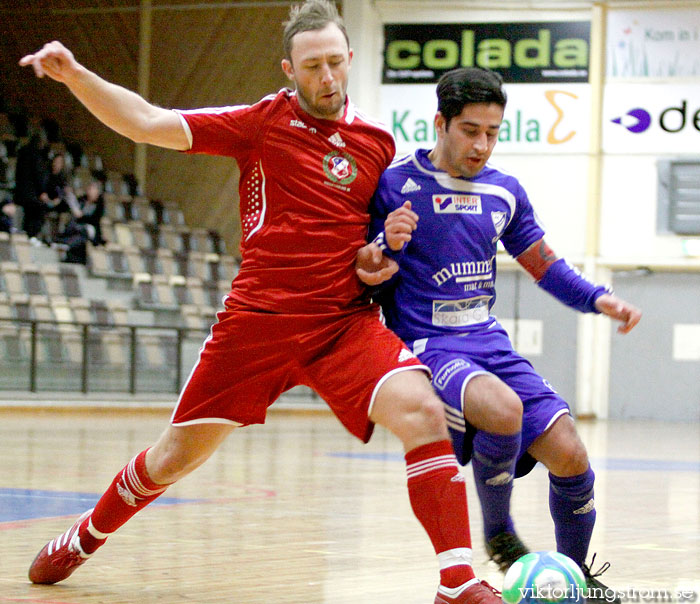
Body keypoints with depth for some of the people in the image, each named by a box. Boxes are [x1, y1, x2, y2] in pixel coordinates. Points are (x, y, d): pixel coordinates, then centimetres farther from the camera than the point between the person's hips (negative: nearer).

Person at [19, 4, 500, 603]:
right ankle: (83, 541, 37)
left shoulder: (377, 143, 7)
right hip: (258, 317, -1)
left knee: (423, 412, -25)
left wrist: (381, 253, 1)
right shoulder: (263, 121, -1)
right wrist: (75, 75, -21)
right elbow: (148, 123, -8)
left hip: (346, 321, 1)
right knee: (177, 454, 9)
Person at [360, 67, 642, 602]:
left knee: (569, 456, -10)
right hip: (426, 346, -5)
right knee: (503, 410, -35)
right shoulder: (395, 185, -5)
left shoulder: (505, 191, 10)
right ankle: (499, 534, -8)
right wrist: (388, 244, -24)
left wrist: (597, 299, 3)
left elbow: (544, 265, 20)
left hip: (489, 340, 5)